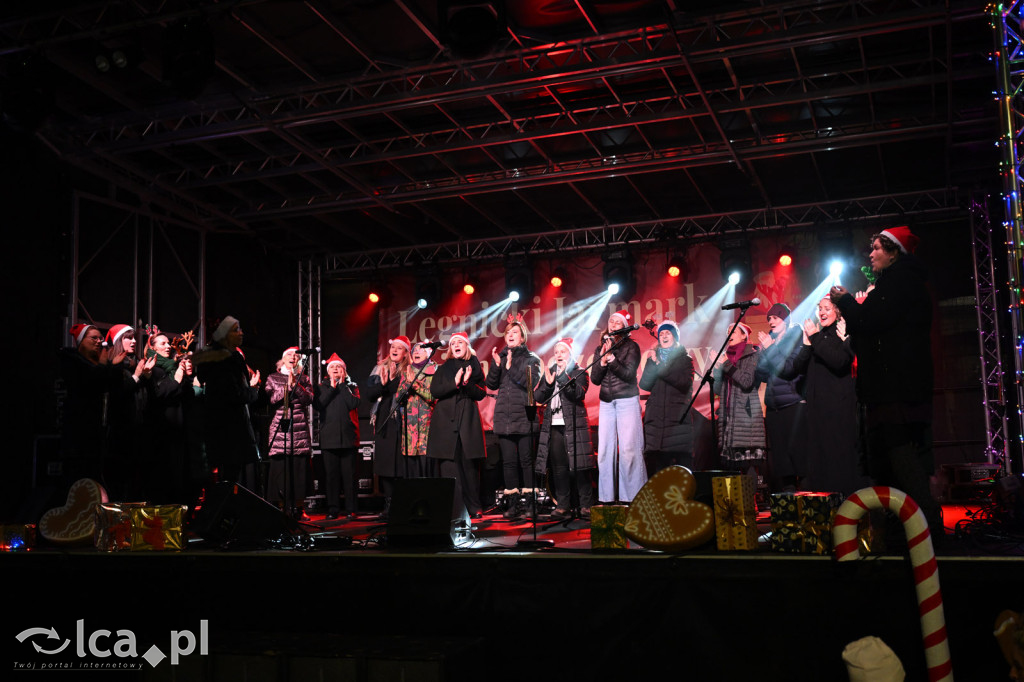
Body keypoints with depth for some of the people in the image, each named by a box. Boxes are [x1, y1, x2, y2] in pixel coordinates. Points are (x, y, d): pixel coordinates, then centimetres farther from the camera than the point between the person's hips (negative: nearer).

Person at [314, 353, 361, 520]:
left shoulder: (351, 386, 12)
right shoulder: (322, 387, 14)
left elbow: (353, 404, -7)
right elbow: (317, 405, -3)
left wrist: (342, 385, -2)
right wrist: (332, 388, -4)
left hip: (348, 436, -1)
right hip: (328, 436, 1)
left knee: (349, 474, -2)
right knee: (331, 474, 1)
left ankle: (351, 509, 4)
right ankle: (332, 510, 7)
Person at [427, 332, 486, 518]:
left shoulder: (475, 367, 12)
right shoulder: (443, 368, 13)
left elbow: (481, 394, 4)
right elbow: (434, 391, 0)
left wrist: (467, 383, -13)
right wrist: (454, 383, -12)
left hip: (468, 421, 0)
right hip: (445, 422, 0)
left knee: (470, 465, -2)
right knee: (448, 467, -6)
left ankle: (474, 508, 7)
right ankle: (451, 509, -5)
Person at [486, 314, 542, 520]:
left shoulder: (531, 358, 6)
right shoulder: (500, 357, 16)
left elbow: (531, 384, -8)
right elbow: (492, 384, 9)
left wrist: (511, 367, -14)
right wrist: (496, 365, -6)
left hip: (524, 416, -3)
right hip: (503, 416, 4)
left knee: (526, 460, -5)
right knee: (509, 461, 3)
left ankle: (529, 502, -2)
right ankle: (514, 502, 7)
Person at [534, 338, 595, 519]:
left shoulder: (579, 373, 5)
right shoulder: (549, 373, 17)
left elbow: (578, 394, -12)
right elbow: (538, 398, 9)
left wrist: (563, 375, -17)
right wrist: (548, 383, -7)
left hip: (573, 426, -4)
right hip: (553, 427, 4)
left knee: (578, 466, -6)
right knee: (558, 468, 2)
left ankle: (586, 505, -1)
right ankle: (562, 506, 7)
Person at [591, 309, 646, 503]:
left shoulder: (631, 347, 0)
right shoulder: (600, 349, 12)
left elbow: (629, 375, -11)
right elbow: (595, 379, 6)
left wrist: (611, 357, -16)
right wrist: (602, 360, -8)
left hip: (627, 401, -4)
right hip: (606, 402, 4)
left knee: (629, 449, -9)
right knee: (605, 449, 1)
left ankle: (632, 496, -5)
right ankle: (606, 497, 6)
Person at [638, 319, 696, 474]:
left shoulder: (685, 359, 10)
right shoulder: (653, 358, 17)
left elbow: (685, 384, -8)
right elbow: (645, 385, 4)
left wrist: (661, 366, -9)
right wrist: (653, 364, -8)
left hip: (679, 418, -2)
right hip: (655, 419, 2)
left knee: (683, 461, -8)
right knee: (656, 465, -3)